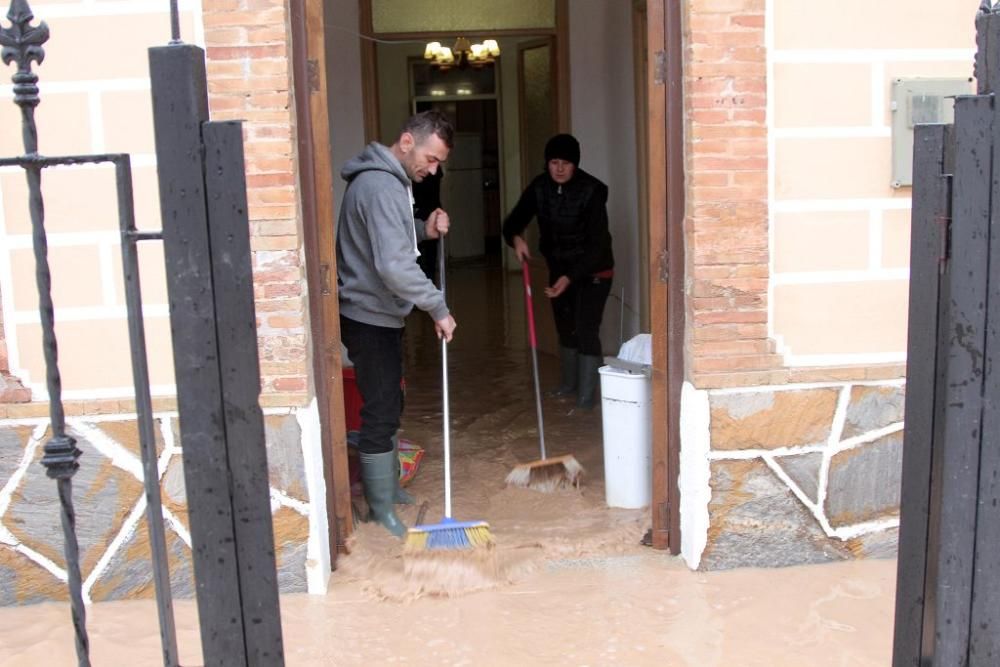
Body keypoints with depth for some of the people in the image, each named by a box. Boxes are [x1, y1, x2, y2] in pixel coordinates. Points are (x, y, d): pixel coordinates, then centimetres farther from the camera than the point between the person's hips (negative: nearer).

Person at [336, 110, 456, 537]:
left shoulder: (391, 180, 11)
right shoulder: (380, 186, -23)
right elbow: (394, 265, -31)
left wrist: (424, 229, 6)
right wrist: (438, 309, -23)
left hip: (381, 315, 10)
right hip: (369, 318, -10)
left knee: (389, 406, 20)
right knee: (381, 412, -3)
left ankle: (389, 485, 35)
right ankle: (381, 510, 7)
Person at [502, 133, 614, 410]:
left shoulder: (592, 191, -24)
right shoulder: (539, 187, -9)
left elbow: (597, 243, -27)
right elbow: (513, 221, -6)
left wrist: (570, 277, -37)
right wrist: (516, 238, -31)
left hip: (593, 269, -5)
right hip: (559, 267, 6)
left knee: (586, 330, -11)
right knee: (565, 328, 17)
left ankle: (586, 399, -5)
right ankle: (569, 383, 36)